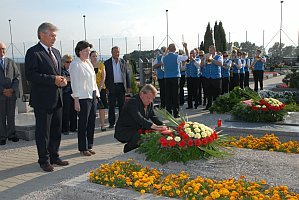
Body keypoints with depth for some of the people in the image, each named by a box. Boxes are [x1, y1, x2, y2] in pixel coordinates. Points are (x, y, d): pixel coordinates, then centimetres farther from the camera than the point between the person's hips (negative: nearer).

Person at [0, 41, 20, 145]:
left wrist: (12, 89, -8)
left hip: (12, 93, 3)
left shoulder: (11, 62, 11)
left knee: (11, 116, 8)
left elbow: (17, 76, 7)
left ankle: (11, 135, 17)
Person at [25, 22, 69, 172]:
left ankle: (54, 156, 30)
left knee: (56, 130, 16)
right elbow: (30, 75, -19)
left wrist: (62, 80, 1)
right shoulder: (33, 52, -11)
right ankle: (44, 160, 17)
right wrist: (53, 79, -22)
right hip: (42, 99, -8)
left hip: (57, 98, 8)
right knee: (43, 131, 3)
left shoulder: (56, 52, 15)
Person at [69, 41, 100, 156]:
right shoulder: (75, 64, -9)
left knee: (92, 122, 10)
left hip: (93, 96, 8)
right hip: (83, 97, -8)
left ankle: (89, 146, 20)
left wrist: (96, 95, 15)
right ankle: (82, 148, 9)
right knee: (83, 123, -1)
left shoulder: (88, 62, 14)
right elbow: (75, 83, -13)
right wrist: (76, 101, -17)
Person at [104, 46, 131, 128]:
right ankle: (111, 123, 10)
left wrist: (128, 87, 4)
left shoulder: (123, 62, 8)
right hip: (112, 87, -2)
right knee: (111, 106, 2)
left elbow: (127, 75, 10)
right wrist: (106, 88, -6)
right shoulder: (107, 63, 2)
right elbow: (105, 76, 1)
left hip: (121, 86, 2)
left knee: (122, 105, 7)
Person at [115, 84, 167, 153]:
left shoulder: (150, 103, 3)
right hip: (124, 131, -8)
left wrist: (162, 126, -16)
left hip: (138, 130, 8)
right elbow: (139, 119, -37)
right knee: (139, 137, -34)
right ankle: (128, 149, -5)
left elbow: (153, 117, 4)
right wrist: (154, 126, -49)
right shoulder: (132, 102, -24)